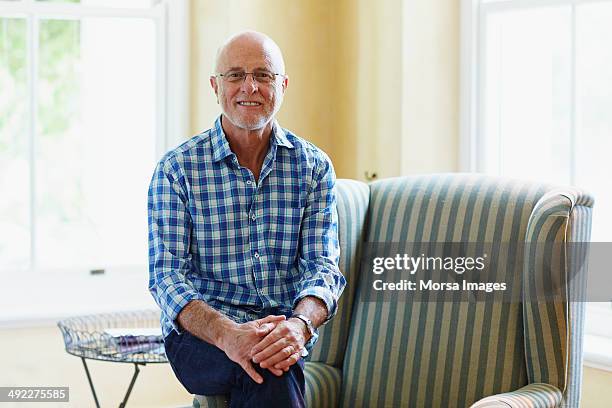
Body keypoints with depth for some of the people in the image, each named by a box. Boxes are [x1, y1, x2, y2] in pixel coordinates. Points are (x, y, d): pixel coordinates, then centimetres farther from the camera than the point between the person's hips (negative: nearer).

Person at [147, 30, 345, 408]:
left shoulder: (313, 166, 6)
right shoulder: (177, 169, -1)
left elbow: (322, 266, -1)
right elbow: (166, 276, -8)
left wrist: (299, 324, -26)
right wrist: (228, 334, -28)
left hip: (284, 330, 2)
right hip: (199, 337, -2)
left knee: (274, 357, -35)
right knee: (269, 366, -34)